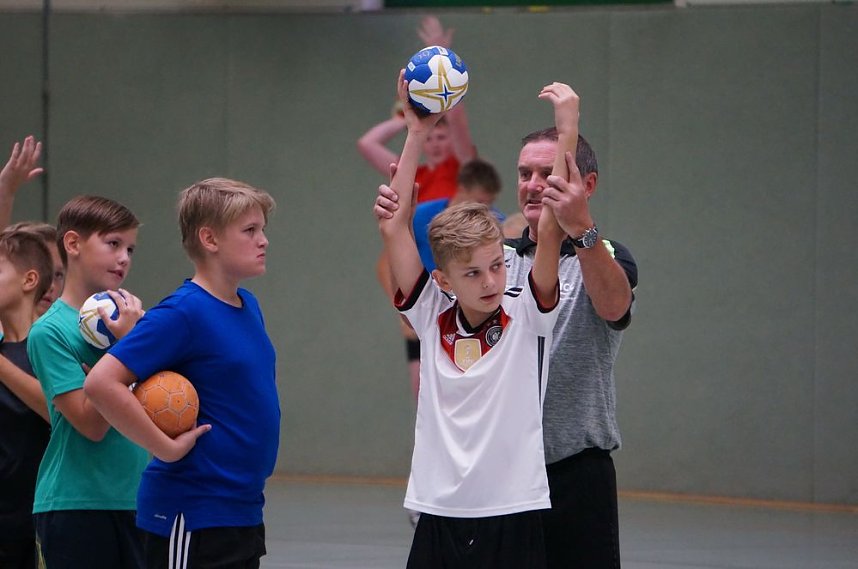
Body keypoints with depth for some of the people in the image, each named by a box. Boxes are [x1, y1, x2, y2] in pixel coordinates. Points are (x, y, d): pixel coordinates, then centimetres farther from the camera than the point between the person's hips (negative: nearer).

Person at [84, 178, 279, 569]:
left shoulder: (248, 307, 10)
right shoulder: (182, 313, -16)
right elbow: (102, 382, -24)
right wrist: (167, 448, -21)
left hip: (243, 510, 9)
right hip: (191, 517, -9)